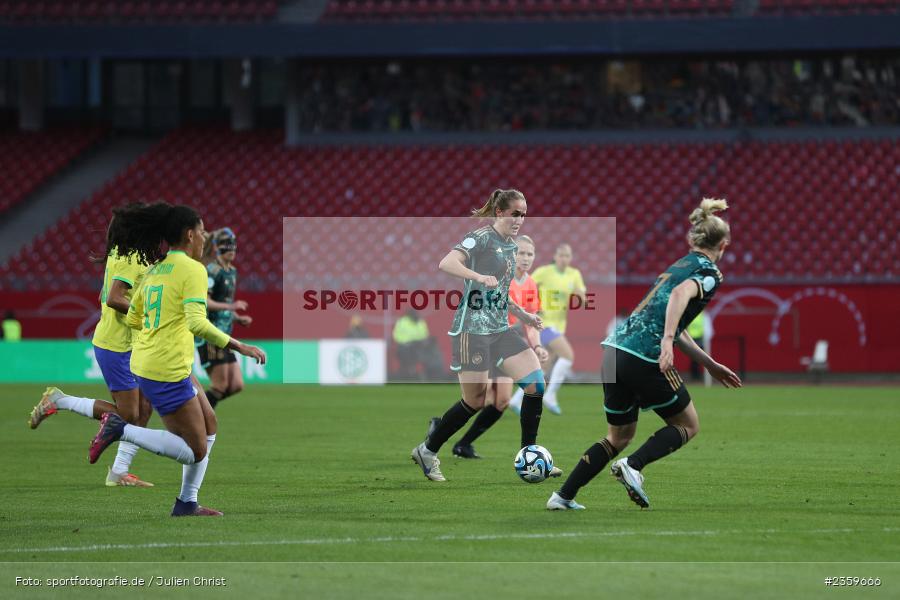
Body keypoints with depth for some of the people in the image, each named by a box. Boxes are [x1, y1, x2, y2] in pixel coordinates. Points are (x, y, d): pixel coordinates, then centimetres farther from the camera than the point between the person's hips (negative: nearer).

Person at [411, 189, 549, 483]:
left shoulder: (511, 246, 15)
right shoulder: (482, 237, -10)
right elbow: (446, 263, -27)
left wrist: (522, 314, 17)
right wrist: (479, 276, -41)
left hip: (500, 329, 8)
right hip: (473, 328, -8)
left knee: (536, 382, -7)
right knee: (475, 401, -2)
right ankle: (427, 451, 17)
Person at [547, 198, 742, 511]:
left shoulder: (679, 266, 25)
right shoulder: (710, 273, 0)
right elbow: (681, 294, -23)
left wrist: (710, 364, 36)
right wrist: (667, 340, -33)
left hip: (615, 352, 8)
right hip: (645, 360, -8)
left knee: (618, 437, 22)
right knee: (688, 425, 12)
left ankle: (563, 496, 14)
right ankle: (633, 466, -10)